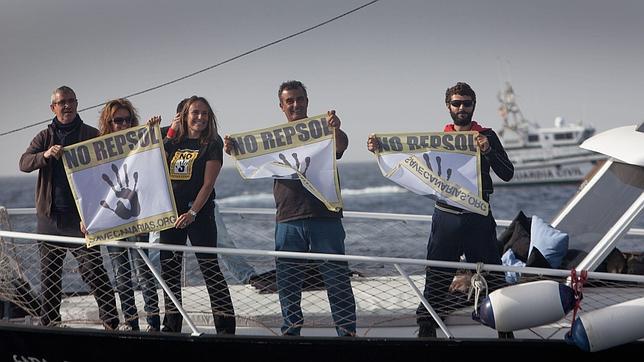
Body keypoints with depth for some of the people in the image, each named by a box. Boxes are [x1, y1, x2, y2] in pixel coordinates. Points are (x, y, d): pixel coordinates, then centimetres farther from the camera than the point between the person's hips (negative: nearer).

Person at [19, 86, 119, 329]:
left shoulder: (91, 135, 5)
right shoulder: (45, 137, 12)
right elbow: (24, 163, -3)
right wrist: (45, 155, -23)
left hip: (81, 217, -3)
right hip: (49, 216, 3)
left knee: (93, 270, -10)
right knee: (49, 274, 9)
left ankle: (111, 320, -7)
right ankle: (49, 323, 18)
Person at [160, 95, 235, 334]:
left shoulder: (211, 145, 0)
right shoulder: (173, 143, 13)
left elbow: (208, 184, -7)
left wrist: (192, 213, -17)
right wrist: (169, 132, 2)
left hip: (199, 214, -5)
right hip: (171, 213, 5)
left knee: (210, 269, -7)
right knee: (169, 270, 9)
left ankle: (226, 325, -6)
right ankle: (171, 325, 19)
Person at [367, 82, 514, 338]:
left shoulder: (486, 136, 3)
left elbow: (507, 174, -5)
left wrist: (488, 150, -21)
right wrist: (379, 150, -3)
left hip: (478, 218, -1)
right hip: (446, 217, 2)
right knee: (436, 277, 3)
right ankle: (426, 328, 10)